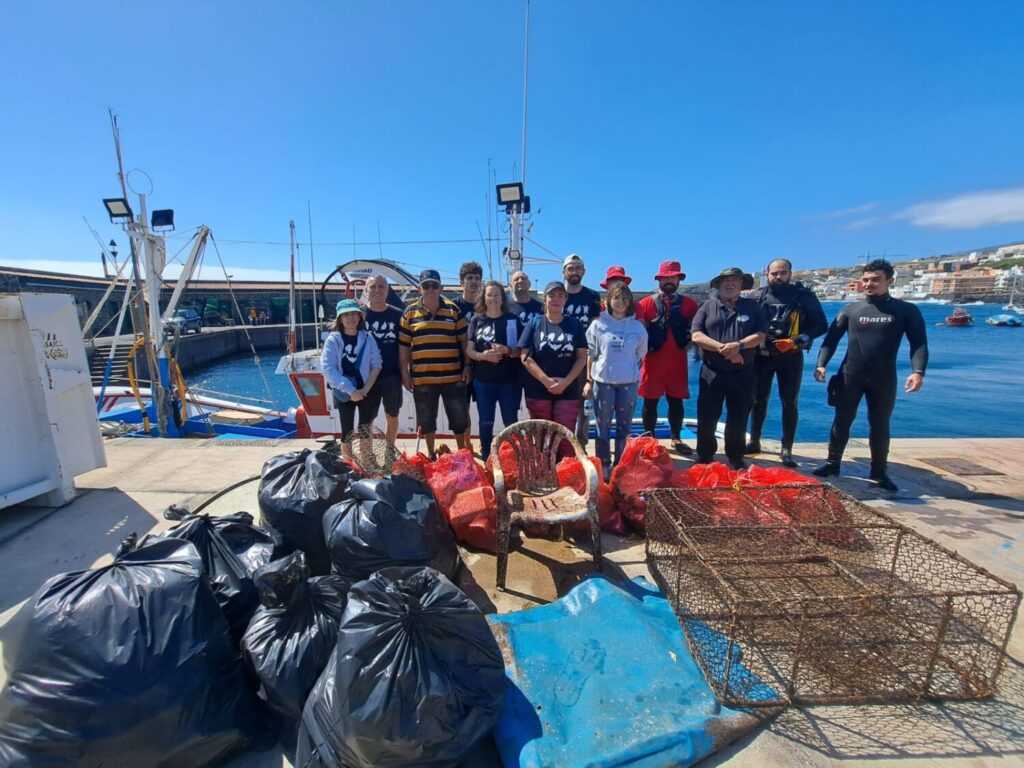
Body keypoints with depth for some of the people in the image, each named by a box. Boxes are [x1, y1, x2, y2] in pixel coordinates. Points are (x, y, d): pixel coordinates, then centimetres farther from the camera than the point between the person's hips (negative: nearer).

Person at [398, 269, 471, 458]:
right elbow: (403, 346, 6)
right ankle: (431, 454, 31)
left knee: (459, 417, 8)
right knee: (426, 419, 12)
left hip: (453, 377, 0)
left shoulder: (454, 310, 4)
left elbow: (464, 341, 5)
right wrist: (404, 373, 1)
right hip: (422, 378, 1)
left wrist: (467, 367, -1)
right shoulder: (410, 313, 5)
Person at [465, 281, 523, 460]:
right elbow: (469, 351, 3)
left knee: (511, 423, 7)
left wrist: (508, 350, -18)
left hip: (510, 381, -1)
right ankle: (485, 461, 24)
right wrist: (483, 355, -17)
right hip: (483, 381, 1)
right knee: (485, 423, 10)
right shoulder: (476, 320, 5)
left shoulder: (513, 319, 2)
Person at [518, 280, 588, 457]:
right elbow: (526, 357, -4)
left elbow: (582, 357, 2)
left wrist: (566, 381, -12)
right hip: (538, 391, 0)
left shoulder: (574, 325, 6)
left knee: (566, 438, -1)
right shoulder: (534, 324, 2)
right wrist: (546, 380, -13)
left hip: (568, 391, 0)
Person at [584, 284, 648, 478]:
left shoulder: (637, 327, 3)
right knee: (603, 427, 7)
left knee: (624, 427, 10)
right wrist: (589, 381, -1)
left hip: (629, 383, 2)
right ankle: (603, 466, 18)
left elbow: (640, 355, 11)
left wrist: (633, 373, 7)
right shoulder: (598, 325, -1)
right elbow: (590, 354, 1)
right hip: (603, 382, -1)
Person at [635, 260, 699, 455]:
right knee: (650, 401, 5)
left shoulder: (689, 304, 8)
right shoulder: (645, 304, -1)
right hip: (653, 361, -2)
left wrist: (688, 338, -6)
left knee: (676, 401, 10)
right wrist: (645, 349, -11)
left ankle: (676, 438, 22)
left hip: (678, 362, 2)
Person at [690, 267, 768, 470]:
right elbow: (696, 336, -8)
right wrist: (723, 349, -18)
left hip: (743, 374, 1)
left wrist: (738, 345, -21)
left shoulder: (752, 307, 7)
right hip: (712, 373, -1)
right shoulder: (708, 306, 3)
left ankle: (736, 458, 27)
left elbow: (760, 335, -3)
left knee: (738, 419, 10)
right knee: (707, 418, 5)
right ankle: (704, 458, 20)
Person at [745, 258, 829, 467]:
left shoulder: (804, 296, -3)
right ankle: (754, 442, 22)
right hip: (762, 356, 2)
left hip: (790, 357, -1)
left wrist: (797, 341, -17)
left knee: (789, 403, 4)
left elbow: (821, 325, -4)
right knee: (758, 400, 9)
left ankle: (786, 450, 12)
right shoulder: (758, 297, 2)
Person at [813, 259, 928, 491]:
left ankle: (879, 471, 23)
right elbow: (831, 339, 1)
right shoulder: (850, 310, 3)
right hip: (849, 376, 1)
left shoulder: (906, 311, 1)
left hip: (883, 379, 0)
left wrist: (918, 371, -18)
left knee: (880, 425, 10)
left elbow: (919, 343, -3)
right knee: (842, 421, 7)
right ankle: (833, 463, 19)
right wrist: (821, 364, -13)